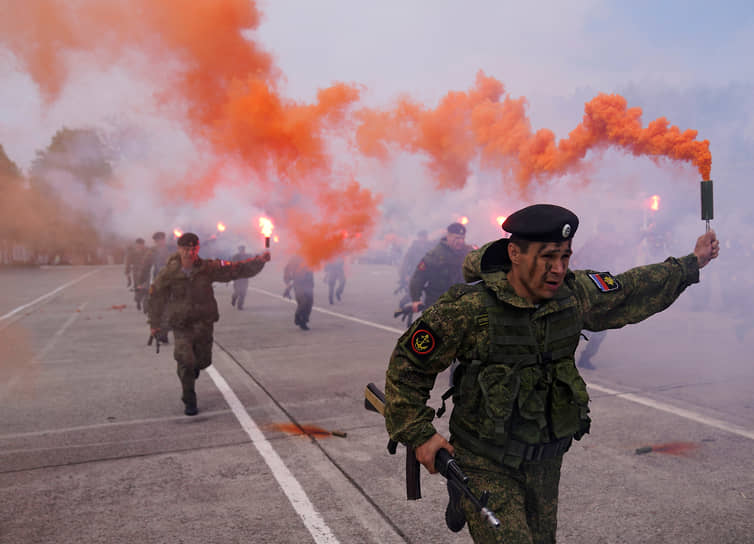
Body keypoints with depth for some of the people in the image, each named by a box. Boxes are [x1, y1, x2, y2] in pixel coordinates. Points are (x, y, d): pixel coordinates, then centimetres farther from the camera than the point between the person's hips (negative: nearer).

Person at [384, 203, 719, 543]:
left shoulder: (574, 294, -6)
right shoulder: (470, 308, -22)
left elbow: (630, 292, 14)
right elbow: (408, 365, -12)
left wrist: (692, 263, 23)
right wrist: (419, 435, -13)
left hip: (545, 463, 6)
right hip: (487, 464, -5)